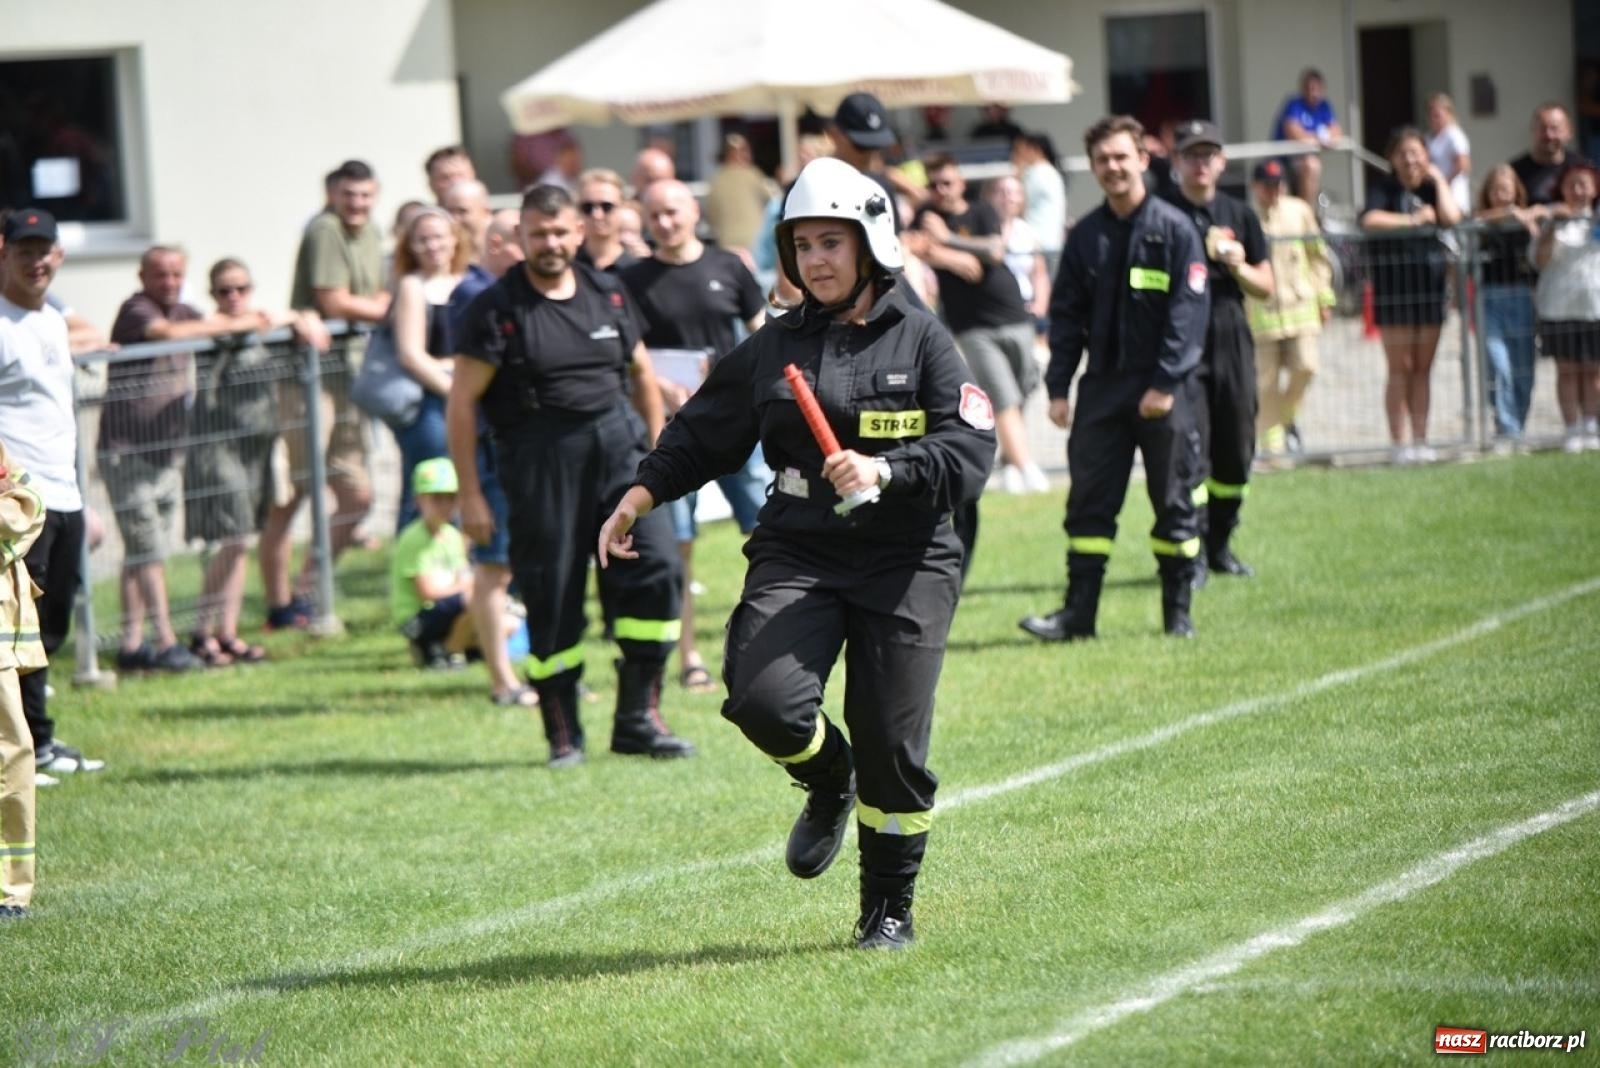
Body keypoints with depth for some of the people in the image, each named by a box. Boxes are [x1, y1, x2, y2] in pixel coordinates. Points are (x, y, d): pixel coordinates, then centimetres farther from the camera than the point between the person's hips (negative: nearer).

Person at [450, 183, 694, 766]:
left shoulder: (609, 294, 12)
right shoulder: (497, 309, -3)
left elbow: (642, 372, 24)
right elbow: (461, 402, -4)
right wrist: (470, 495, -6)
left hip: (617, 444, 4)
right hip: (541, 460, -4)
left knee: (656, 568, -7)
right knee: (552, 598, -1)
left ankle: (637, 718, 3)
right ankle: (563, 734, 12)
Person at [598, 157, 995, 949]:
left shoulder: (921, 342, 1)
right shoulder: (773, 348, 11)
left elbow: (971, 451, -7)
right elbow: (704, 431, 20)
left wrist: (885, 470, -21)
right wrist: (642, 496, 9)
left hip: (904, 562, -2)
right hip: (796, 555, 2)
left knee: (892, 743, -3)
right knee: (763, 699, -21)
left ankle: (889, 908, 19)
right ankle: (827, 783, 15)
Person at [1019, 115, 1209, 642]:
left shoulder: (1174, 229, -4)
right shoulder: (1086, 236, 9)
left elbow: (1189, 311, -9)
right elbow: (1066, 316, 11)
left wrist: (1165, 383, -15)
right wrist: (1058, 387, 3)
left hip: (1164, 391, -4)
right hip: (1102, 386, 4)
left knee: (1173, 501, 3)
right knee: (1089, 500, 0)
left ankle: (1178, 612, 12)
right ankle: (1078, 610, 2)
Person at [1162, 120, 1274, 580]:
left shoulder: (1239, 215, 12)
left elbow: (1265, 287, 13)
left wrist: (1238, 267, -6)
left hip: (1232, 344, 4)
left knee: (1236, 453, 7)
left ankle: (1219, 544, 22)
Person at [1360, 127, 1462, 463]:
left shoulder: (1431, 188, 12)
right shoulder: (1384, 189, 1)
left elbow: (1451, 217, -6)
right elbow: (1370, 220, -19)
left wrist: (1438, 179, 0)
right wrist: (1414, 219, -11)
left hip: (1430, 281, 4)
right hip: (1394, 282, -4)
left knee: (1423, 368, 7)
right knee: (1400, 368, -2)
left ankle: (1421, 440, 10)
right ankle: (1399, 443, 1)